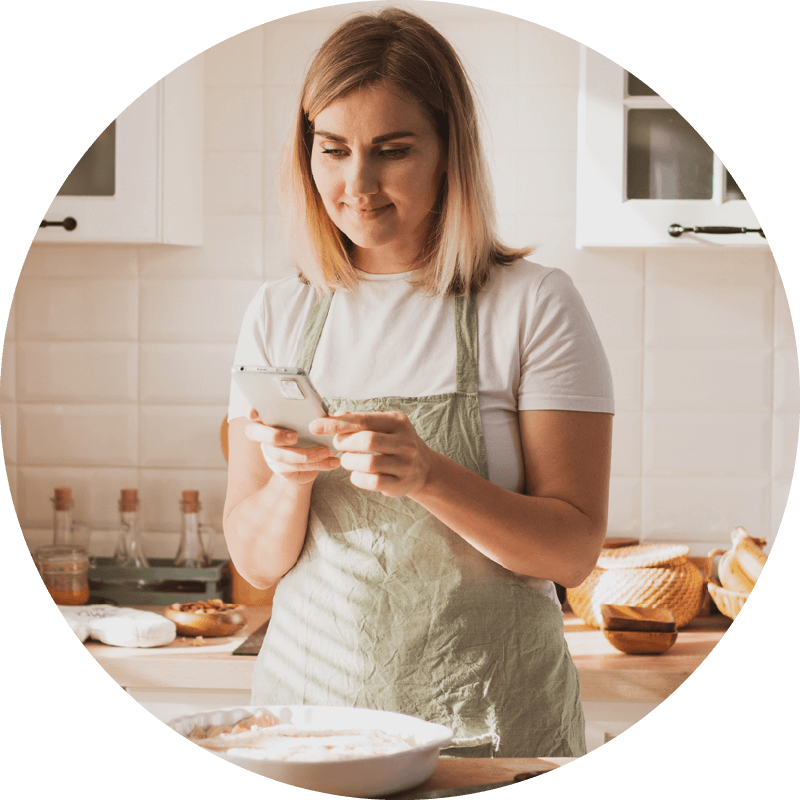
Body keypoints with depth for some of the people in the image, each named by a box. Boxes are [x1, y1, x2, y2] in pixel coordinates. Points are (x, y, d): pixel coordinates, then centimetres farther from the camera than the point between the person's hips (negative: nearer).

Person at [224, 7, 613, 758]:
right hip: (308, 692, 3)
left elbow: (573, 549, -7)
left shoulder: (533, 303, -5)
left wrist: (428, 476, -23)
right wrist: (290, 481, -15)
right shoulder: (277, 315, 5)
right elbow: (255, 561, 6)